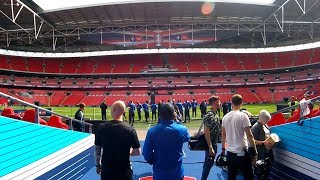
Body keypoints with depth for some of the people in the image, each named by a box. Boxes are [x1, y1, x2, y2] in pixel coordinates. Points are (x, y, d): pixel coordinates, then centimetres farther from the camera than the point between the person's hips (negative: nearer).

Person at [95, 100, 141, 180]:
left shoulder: (102, 127, -8)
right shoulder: (130, 129, -14)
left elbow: (97, 149, 1)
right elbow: (137, 152, -10)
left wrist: (98, 165, 15)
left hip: (106, 170, 2)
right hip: (124, 171, -2)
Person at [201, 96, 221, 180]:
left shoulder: (215, 114, 8)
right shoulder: (209, 116, -21)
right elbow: (206, 132, -23)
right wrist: (210, 147, -23)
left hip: (214, 143, 9)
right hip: (211, 144, -9)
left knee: (210, 163, 17)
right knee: (208, 164, 0)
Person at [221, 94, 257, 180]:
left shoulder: (225, 117, 4)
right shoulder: (243, 116, -12)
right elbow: (249, 136, -14)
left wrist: (223, 148, 23)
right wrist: (255, 152, -8)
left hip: (230, 153, 5)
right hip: (242, 152, -5)